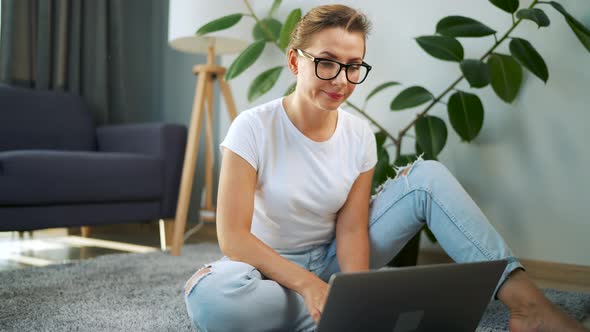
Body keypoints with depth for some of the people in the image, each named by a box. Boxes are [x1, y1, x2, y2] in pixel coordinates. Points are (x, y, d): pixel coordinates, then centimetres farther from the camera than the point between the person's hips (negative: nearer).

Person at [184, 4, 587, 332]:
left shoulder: (360, 135, -5)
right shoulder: (254, 129, -19)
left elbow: (351, 229, -9)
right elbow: (233, 236, -22)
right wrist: (307, 284, -33)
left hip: (331, 261, 4)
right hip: (271, 267, -3)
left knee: (427, 177, -11)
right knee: (211, 298, -41)